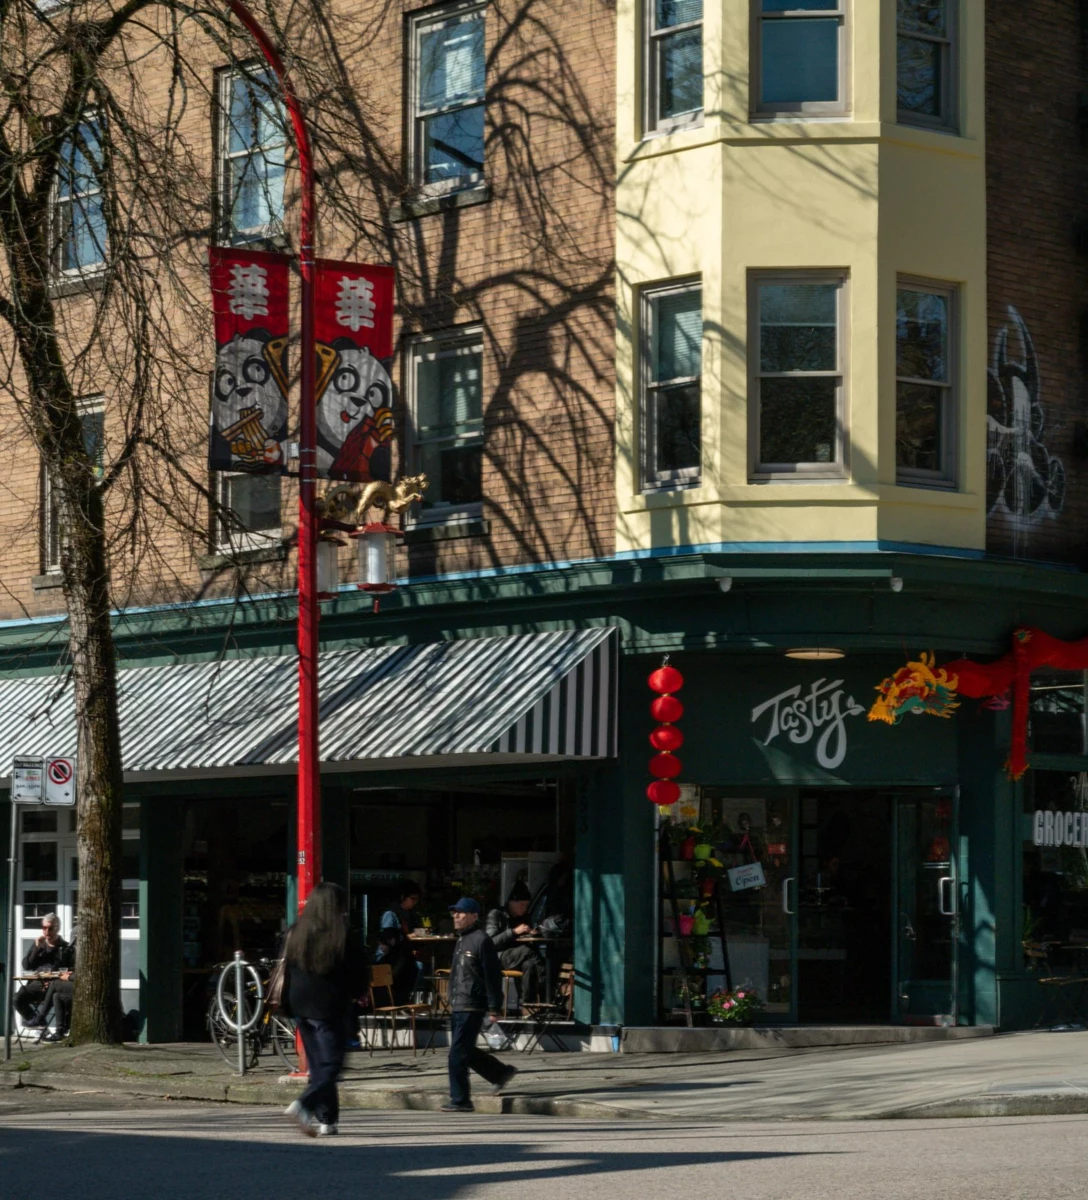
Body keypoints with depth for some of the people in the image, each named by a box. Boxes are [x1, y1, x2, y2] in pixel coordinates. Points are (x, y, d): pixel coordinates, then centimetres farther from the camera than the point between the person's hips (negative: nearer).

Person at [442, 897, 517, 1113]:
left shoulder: (481, 941, -12)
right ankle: (501, 1073, 32)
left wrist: (494, 1008, -16)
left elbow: (493, 976, -14)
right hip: (458, 1006, 10)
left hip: (472, 1007, -10)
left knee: (458, 1054, -9)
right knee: (466, 1052, 16)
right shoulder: (461, 941, 17)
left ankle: (460, 1100, -4)